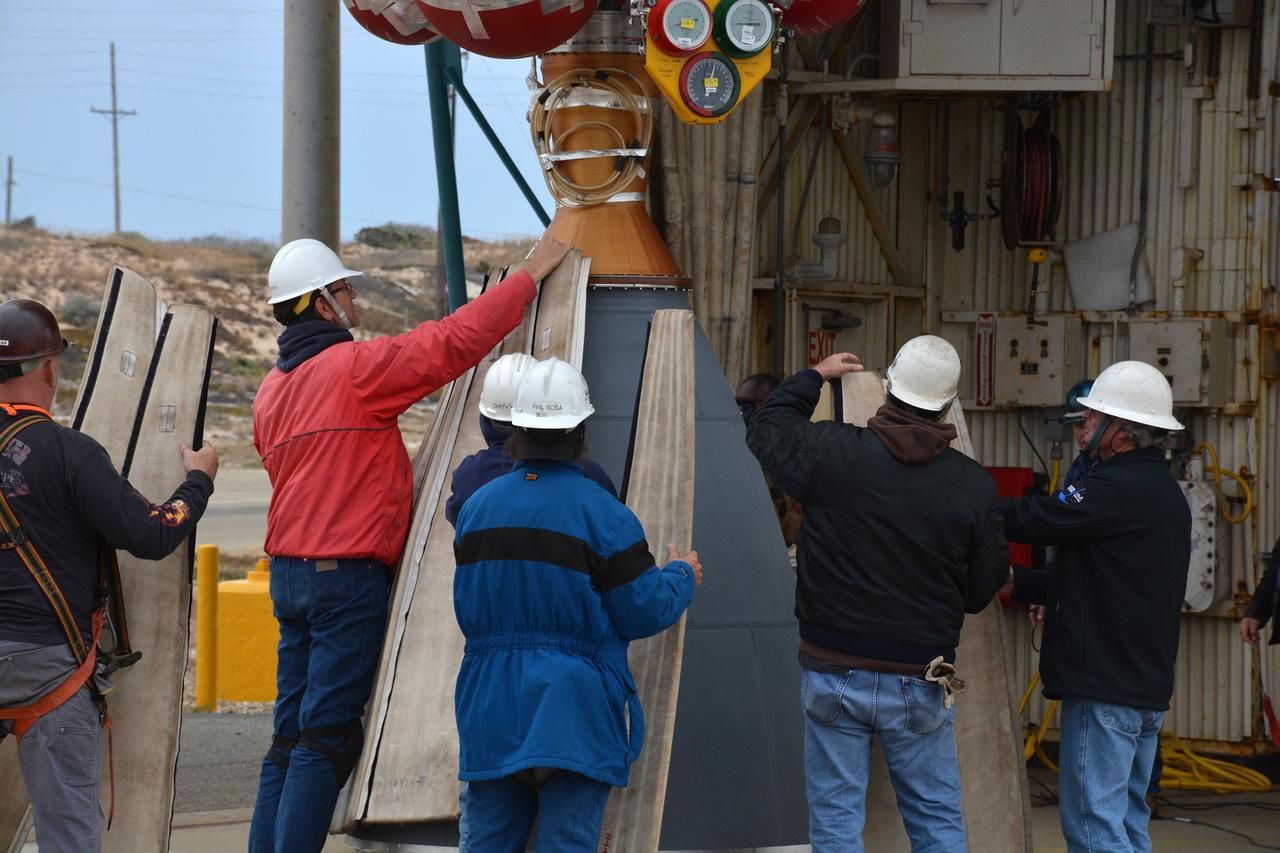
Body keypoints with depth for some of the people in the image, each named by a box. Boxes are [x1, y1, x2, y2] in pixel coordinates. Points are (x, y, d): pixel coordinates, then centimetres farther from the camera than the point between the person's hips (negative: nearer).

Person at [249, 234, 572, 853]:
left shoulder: (273, 388, 14)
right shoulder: (355, 367, -11)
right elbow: (454, 341, -14)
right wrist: (530, 274, -6)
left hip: (288, 571, 8)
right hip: (348, 573, -8)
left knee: (291, 734, 10)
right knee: (327, 736, -7)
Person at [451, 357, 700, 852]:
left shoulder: (476, 506, 5)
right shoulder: (603, 514, -10)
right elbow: (645, 612, -7)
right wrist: (682, 576, 13)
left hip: (491, 710, 4)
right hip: (575, 714, -4)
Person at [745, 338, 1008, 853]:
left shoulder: (832, 453, -10)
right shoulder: (973, 486, -7)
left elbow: (766, 429, 11)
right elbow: (981, 592, 0)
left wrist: (815, 377, 25)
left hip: (833, 677, -1)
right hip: (920, 685, 1)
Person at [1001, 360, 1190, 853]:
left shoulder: (1116, 489, -17)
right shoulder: (1164, 489, 16)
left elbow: (1032, 520, -15)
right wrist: (1019, 581, 17)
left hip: (1103, 686, -10)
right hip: (1147, 684, 10)